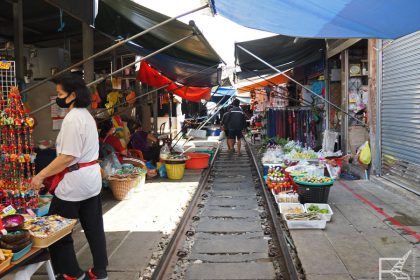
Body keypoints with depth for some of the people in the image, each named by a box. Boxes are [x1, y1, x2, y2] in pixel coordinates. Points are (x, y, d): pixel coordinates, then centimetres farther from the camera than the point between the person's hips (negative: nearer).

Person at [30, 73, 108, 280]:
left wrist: (41, 175, -17)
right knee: (93, 227, 14)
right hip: (92, 176, 10)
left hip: (75, 180, -9)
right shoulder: (86, 115, 11)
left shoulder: (72, 118, -18)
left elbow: (68, 156, -23)